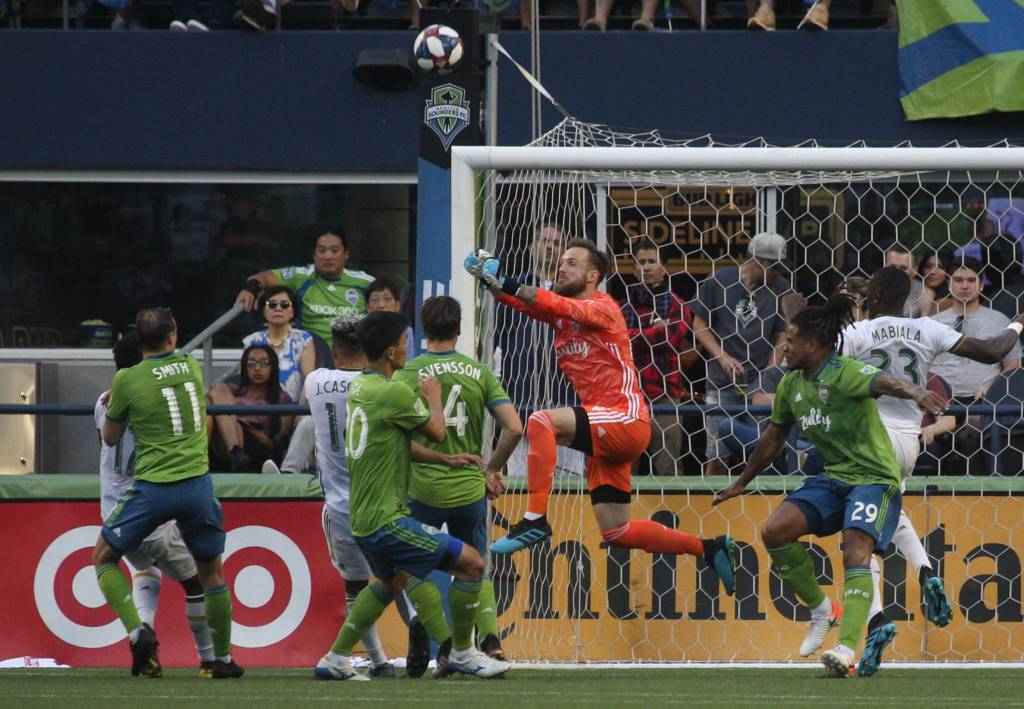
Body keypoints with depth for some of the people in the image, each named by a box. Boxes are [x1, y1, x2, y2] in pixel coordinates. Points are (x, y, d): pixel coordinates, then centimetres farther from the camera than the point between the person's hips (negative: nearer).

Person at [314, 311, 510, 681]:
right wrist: (433, 398, 15)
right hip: (386, 522, -9)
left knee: (390, 581, 33)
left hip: (362, 519, 9)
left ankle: (336, 659, 33)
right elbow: (437, 431, -3)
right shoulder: (394, 393, -19)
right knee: (471, 563, -4)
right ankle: (460, 653, 8)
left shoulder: (358, 387, 9)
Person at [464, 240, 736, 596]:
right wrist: (492, 282, -18)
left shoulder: (602, 307, -6)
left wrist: (510, 285, -33)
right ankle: (709, 549, 22)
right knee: (616, 533, 9)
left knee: (542, 421, -29)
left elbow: (563, 307, -25)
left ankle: (535, 519, -28)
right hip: (606, 433, 9)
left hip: (626, 420, -9)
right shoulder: (561, 313, 16)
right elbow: (525, 302, 0)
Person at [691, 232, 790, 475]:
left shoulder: (780, 289, 3)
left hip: (761, 384, 1)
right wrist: (723, 357, -7)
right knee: (718, 454, -2)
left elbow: (782, 337, 6)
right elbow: (700, 325, 7)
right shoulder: (717, 282, 1)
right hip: (723, 382, -1)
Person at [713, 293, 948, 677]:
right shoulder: (791, 384, 7)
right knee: (774, 531, -11)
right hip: (832, 476, 7)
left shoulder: (844, 372, -18)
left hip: (873, 477, -7)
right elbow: (774, 437, 21)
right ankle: (822, 610, 7)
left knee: (856, 555, -25)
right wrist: (741, 483, 30)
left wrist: (916, 394, -61)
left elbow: (883, 382, -39)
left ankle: (846, 648, -35)